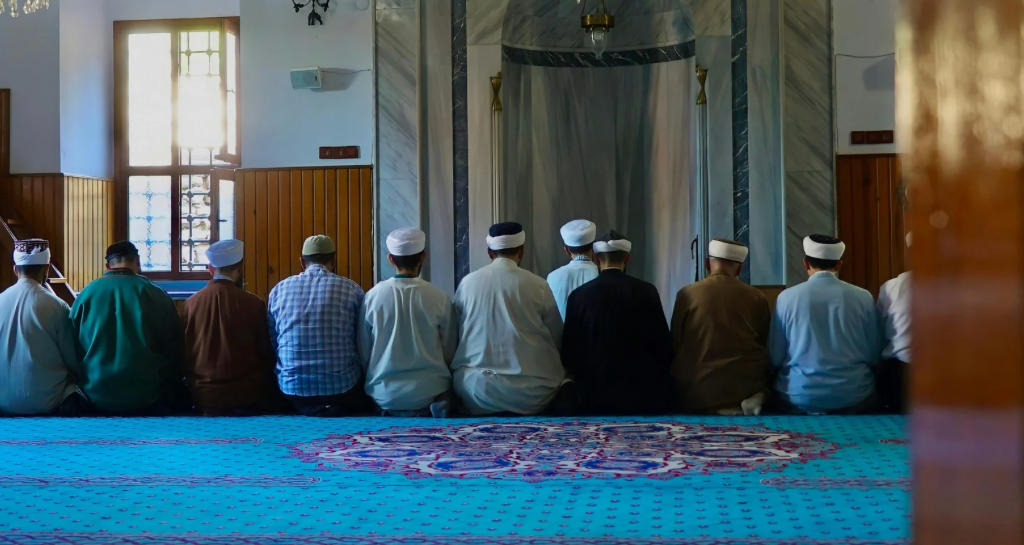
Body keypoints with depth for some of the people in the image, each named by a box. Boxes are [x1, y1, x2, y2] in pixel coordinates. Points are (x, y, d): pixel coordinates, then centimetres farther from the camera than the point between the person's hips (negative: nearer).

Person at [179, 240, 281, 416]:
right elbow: (267, 353, -2)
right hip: (246, 396, -3)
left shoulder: (190, 303, -3)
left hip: (204, 397, 3)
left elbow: (183, 354, 6)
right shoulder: (253, 304, -11)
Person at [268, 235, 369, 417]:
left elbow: (271, 343, 11)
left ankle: (310, 407, 6)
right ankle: (337, 407, 1)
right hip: (342, 388, -3)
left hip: (293, 388, 3)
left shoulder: (279, 289, 6)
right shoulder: (351, 289, 0)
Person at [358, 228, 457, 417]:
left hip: (385, 396, 2)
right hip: (429, 394, -2)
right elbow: (450, 354, 2)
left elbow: (363, 354, 3)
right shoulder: (439, 298, -7)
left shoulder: (372, 297, -5)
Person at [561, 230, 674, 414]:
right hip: (643, 391, 0)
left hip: (598, 392, 0)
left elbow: (569, 349, 1)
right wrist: (658, 383, 13)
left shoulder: (579, 295, -3)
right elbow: (663, 342, 0)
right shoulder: (646, 291, -4)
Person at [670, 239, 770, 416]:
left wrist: (680, 394, 16)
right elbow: (767, 346, 11)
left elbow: (675, 344, 4)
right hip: (746, 390, 2)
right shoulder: (757, 297, 2)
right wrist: (762, 390, 24)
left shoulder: (687, 294, -3)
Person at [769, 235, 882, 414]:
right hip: (853, 395, 1)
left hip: (799, 395, -1)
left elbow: (775, 358, -1)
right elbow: (874, 354, 5)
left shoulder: (787, 297, -5)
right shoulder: (863, 297, -3)